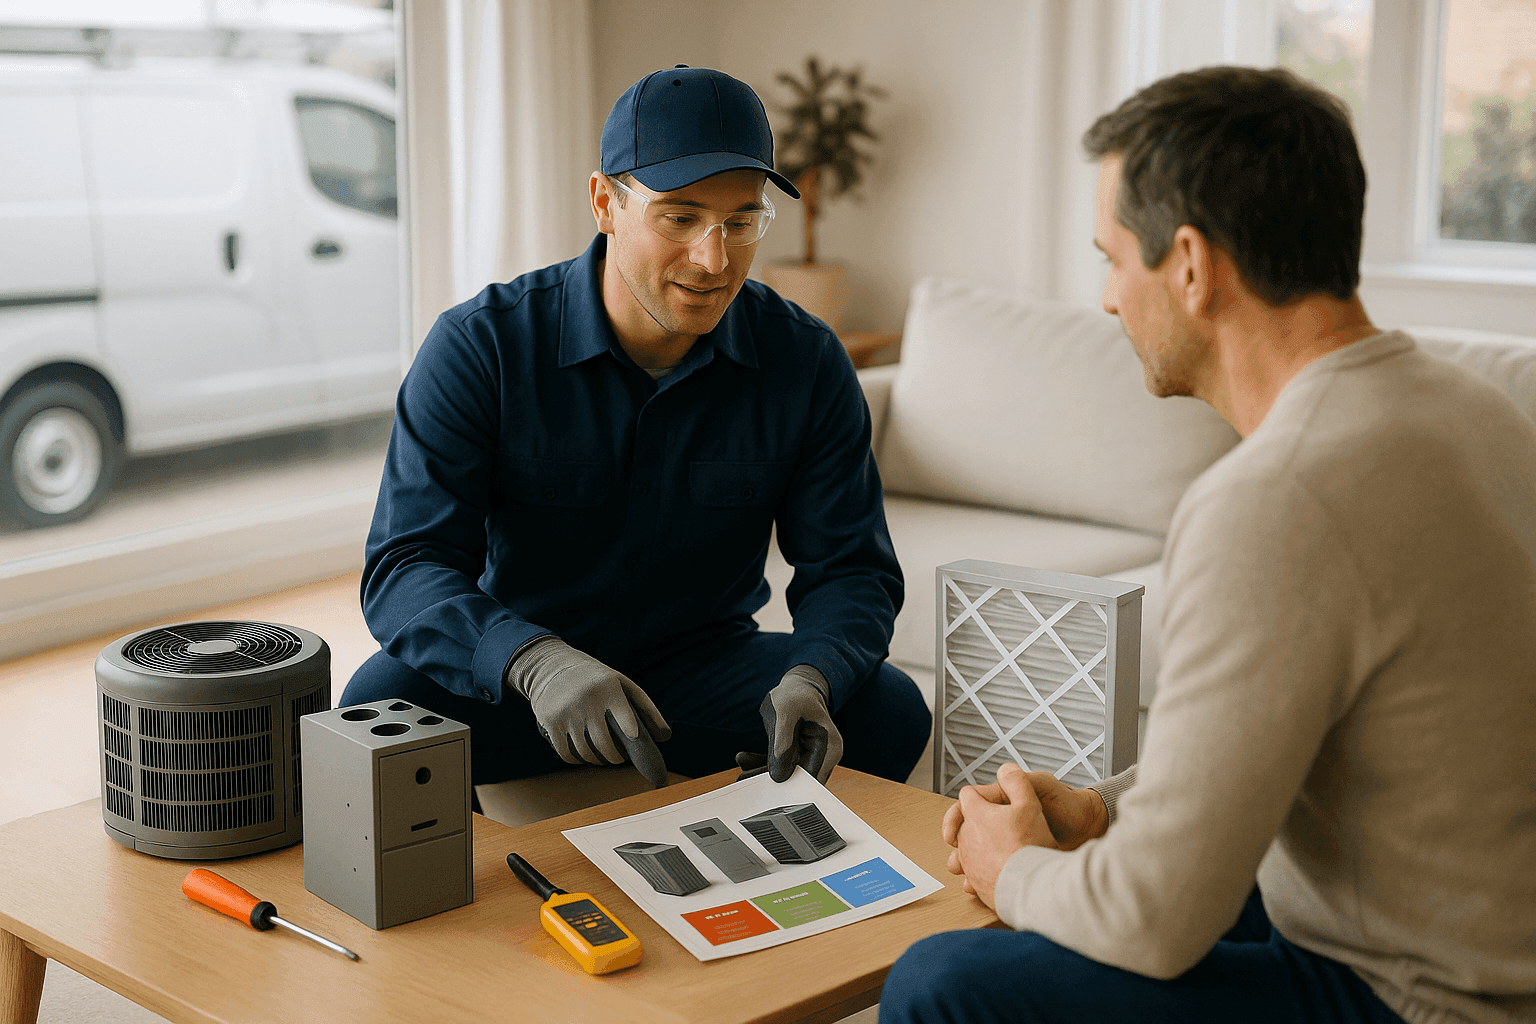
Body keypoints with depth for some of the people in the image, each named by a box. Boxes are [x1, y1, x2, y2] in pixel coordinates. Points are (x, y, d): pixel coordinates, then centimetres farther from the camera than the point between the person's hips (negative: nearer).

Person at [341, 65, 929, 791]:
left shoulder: (806, 363, -7)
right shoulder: (481, 345, -15)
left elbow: (850, 568, -5)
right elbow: (404, 569, -21)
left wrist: (811, 681, -30)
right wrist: (534, 660, -44)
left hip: (705, 669, 2)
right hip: (511, 679, -2)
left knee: (887, 710, -23)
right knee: (383, 704, -32)